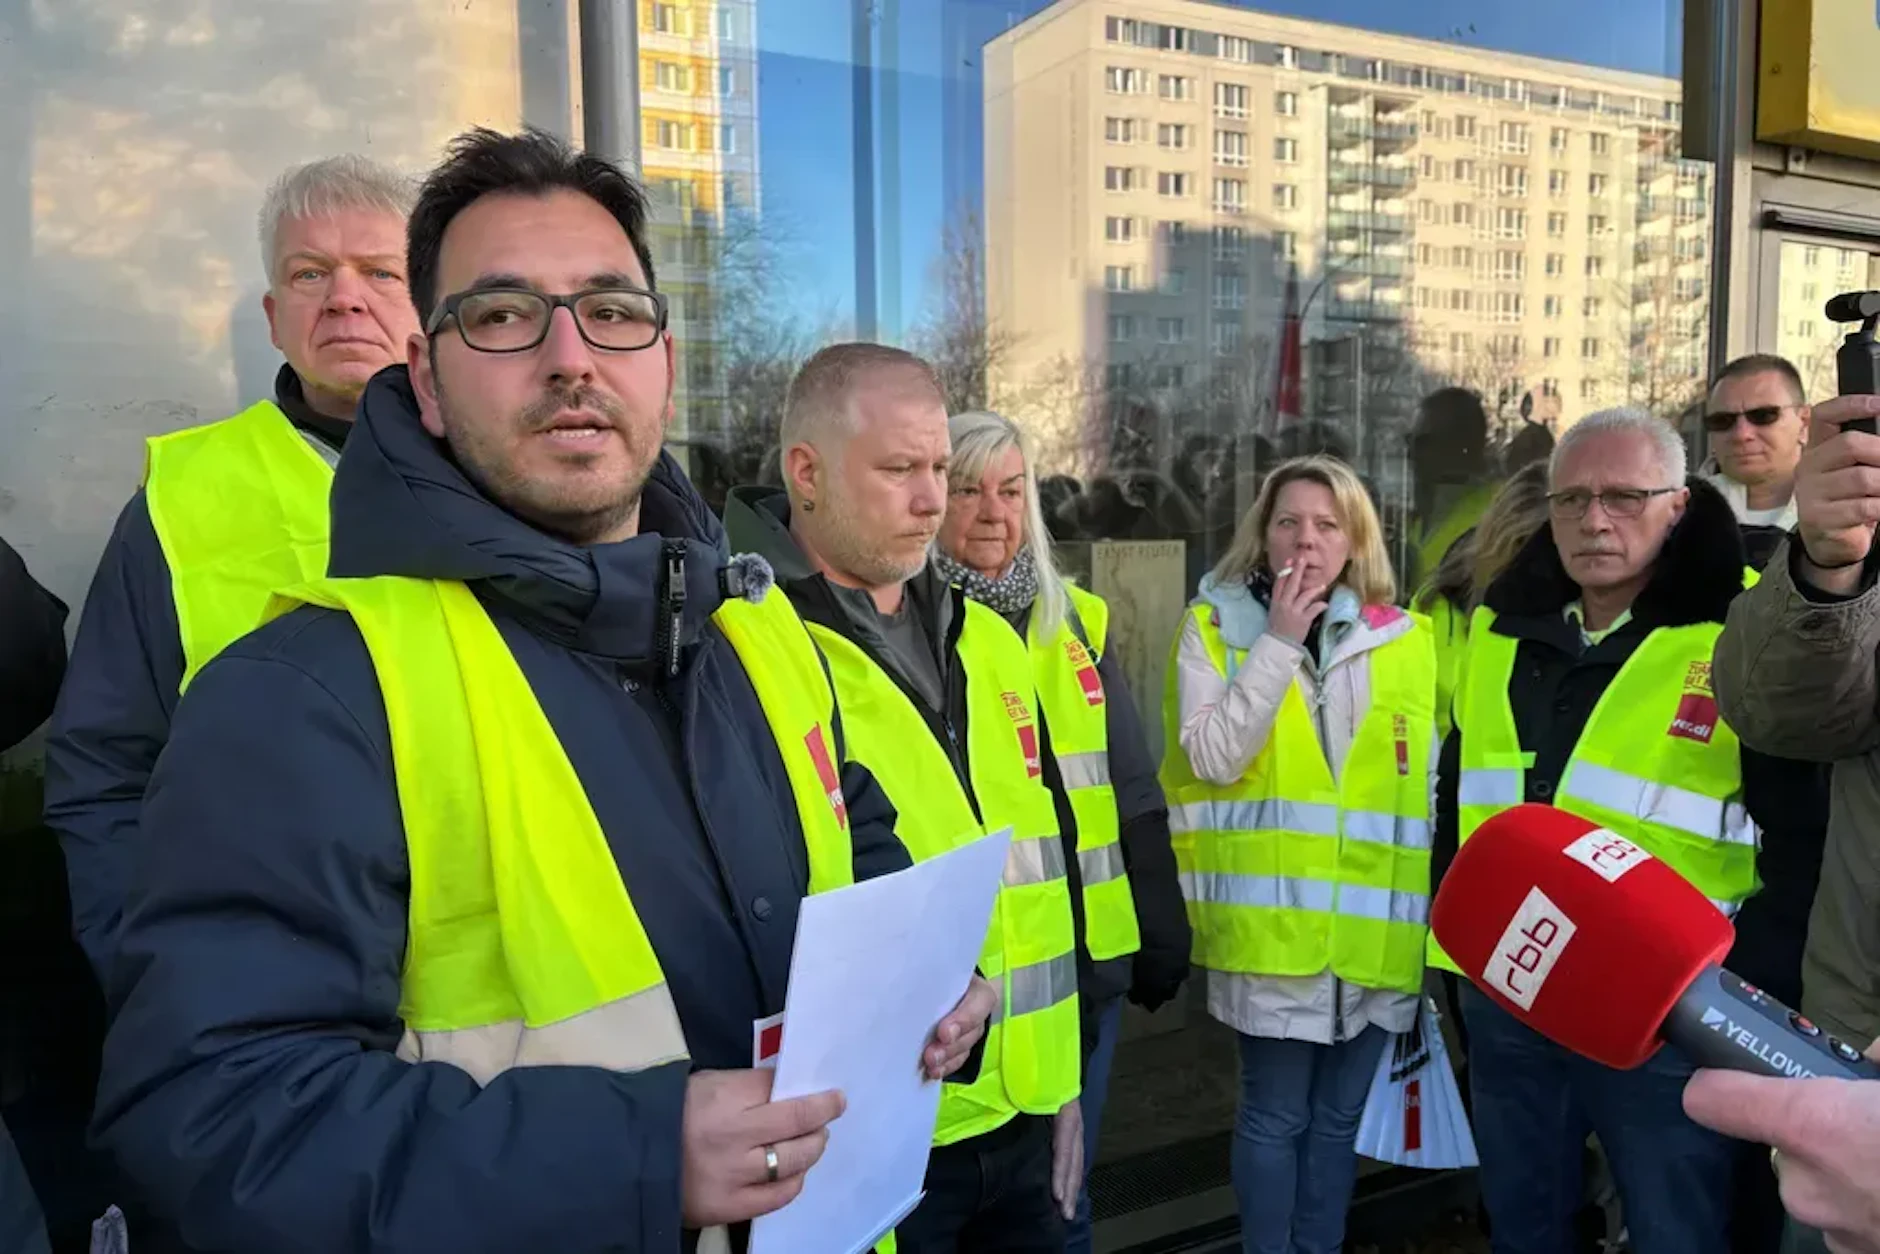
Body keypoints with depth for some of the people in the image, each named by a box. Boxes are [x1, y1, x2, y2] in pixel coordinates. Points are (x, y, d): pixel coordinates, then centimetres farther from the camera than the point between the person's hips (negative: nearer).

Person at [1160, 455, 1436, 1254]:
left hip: (1371, 927, 3)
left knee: (1340, 1115, 16)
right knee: (1275, 1114, 5)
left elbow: (1431, 782, 12)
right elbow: (1213, 758, -13)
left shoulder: (1406, 639, 7)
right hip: (1271, 922, -3)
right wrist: (1279, 642, -15)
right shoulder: (1214, 628, -1)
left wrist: (1435, 912, 10)